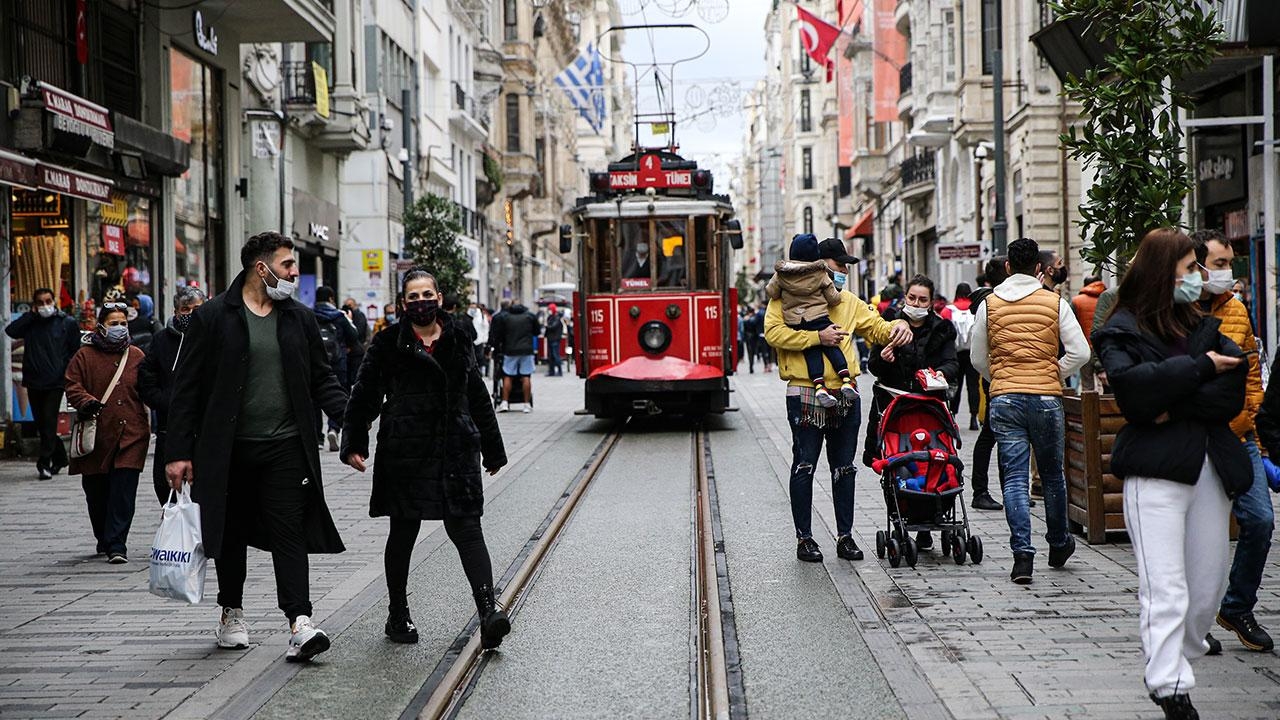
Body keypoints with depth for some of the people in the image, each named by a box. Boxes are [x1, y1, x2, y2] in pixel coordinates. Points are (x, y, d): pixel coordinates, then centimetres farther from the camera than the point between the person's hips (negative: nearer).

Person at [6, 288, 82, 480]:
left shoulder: (67, 323, 1)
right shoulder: (30, 322, 8)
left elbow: (75, 351, 6)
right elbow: (11, 331, -10)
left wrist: (67, 373, 1)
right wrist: (31, 314, -7)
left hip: (55, 382, -4)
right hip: (34, 382, 4)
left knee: (49, 422, -11)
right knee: (41, 424, 10)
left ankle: (44, 462, -10)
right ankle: (59, 458, 24)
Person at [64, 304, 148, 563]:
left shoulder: (137, 356, 11)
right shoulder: (85, 356, 5)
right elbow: (72, 386, 1)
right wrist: (86, 402, -19)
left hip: (131, 434, 0)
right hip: (96, 435, 0)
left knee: (124, 490, -9)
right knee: (96, 492, 9)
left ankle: (116, 544, -8)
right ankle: (104, 538, 29)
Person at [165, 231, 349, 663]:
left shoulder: (300, 318, 8)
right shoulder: (213, 317, -2)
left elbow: (322, 380, 12)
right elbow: (186, 388, -2)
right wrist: (179, 452, -7)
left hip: (286, 447, 1)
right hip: (228, 450, -1)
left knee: (289, 531, -7)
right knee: (231, 532, 11)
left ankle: (300, 623, -12)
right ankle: (232, 614, 30)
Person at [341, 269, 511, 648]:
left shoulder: (458, 342, 11)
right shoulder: (389, 345, 2)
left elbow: (478, 399, 18)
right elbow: (363, 397, 2)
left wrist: (492, 449, 21)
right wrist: (354, 443, -8)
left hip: (456, 450, 2)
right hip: (404, 453, -1)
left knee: (466, 528, -7)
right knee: (403, 532, 8)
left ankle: (488, 611, -15)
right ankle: (398, 614, 22)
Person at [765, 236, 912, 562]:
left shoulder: (849, 302, 18)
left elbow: (877, 328, 20)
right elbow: (773, 332, -14)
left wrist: (898, 326, -2)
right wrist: (817, 337, -18)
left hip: (845, 395, 6)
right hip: (805, 393, -5)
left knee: (844, 468, 10)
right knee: (804, 466, 1)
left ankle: (845, 536, 19)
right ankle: (804, 538, 9)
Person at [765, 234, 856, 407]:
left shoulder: (781, 274, 2)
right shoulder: (821, 274, 0)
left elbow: (771, 292, 8)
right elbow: (834, 299, 3)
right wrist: (836, 292, 24)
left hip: (795, 323, 2)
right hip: (819, 320, -2)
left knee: (811, 352, 3)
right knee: (832, 348, 8)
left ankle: (819, 386, -13)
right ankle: (846, 380, -5)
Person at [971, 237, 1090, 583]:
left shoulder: (989, 304, 3)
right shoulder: (1055, 303, 0)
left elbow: (978, 359, 9)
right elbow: (1080, 352, -4)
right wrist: (1054, 375, 9)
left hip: (1004, 400, 0)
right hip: (1047, 399, 0)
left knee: (1014, 478, 1)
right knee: (1052, 474, 16)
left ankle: (1022, 553, -10)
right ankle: (1058, 545, 31)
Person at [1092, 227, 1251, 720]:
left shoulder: (1203, 326, 17)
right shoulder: (1123, 331, 2)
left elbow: (1232, 393, 2)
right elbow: (1134, 384, -19)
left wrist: (1175, 406, -12)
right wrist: (1200, 369, -10)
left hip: (1209, 468, 6)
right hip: (1155, 471, -6)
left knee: (1210, 582, 10)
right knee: (1166, 589, -11)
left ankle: (1183, 654, 28)